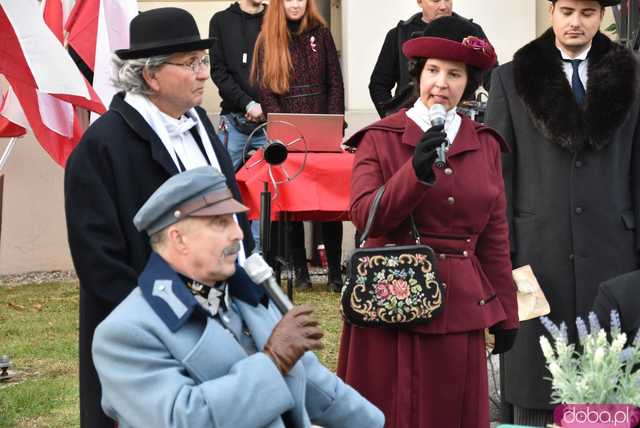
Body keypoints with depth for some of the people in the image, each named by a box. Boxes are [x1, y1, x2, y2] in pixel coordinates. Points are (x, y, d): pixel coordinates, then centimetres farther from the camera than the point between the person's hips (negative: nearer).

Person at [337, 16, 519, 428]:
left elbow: (495, 236, 11)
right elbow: (365, 217, -14)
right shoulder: (380, 139, -1)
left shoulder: (485, 144, 9)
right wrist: (416, 172, -27)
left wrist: (507, 312, 10)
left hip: (460, 307, 3)